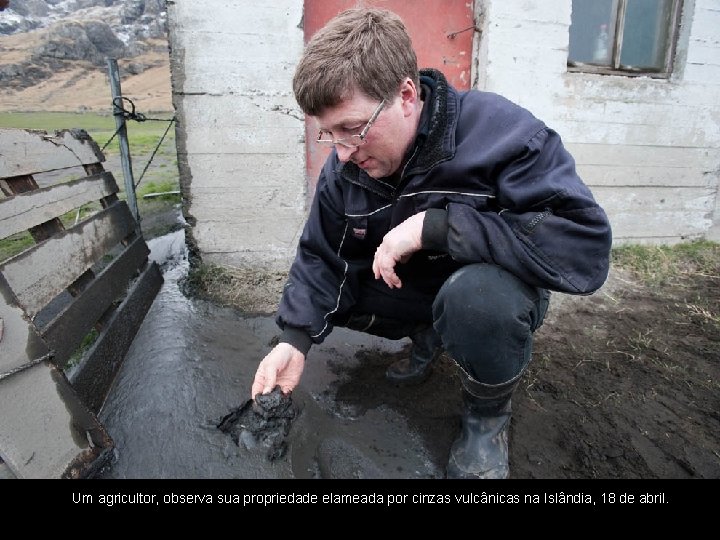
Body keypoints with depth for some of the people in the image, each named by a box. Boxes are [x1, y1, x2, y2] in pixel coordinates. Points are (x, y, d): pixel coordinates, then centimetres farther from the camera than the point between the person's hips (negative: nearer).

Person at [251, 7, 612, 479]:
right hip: (413, 291, 6)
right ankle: (429, 335, 15)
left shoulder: (500, 133, -27)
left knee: (473, 293, -39)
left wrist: (434, 225, -39)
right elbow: (322, 258, -6)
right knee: (305, 290, -4)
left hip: (495, 293, -5)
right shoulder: (346, 166, -10)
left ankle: (488, 414, -5)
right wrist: (295, 338, -23)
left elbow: (588, 247, -36)